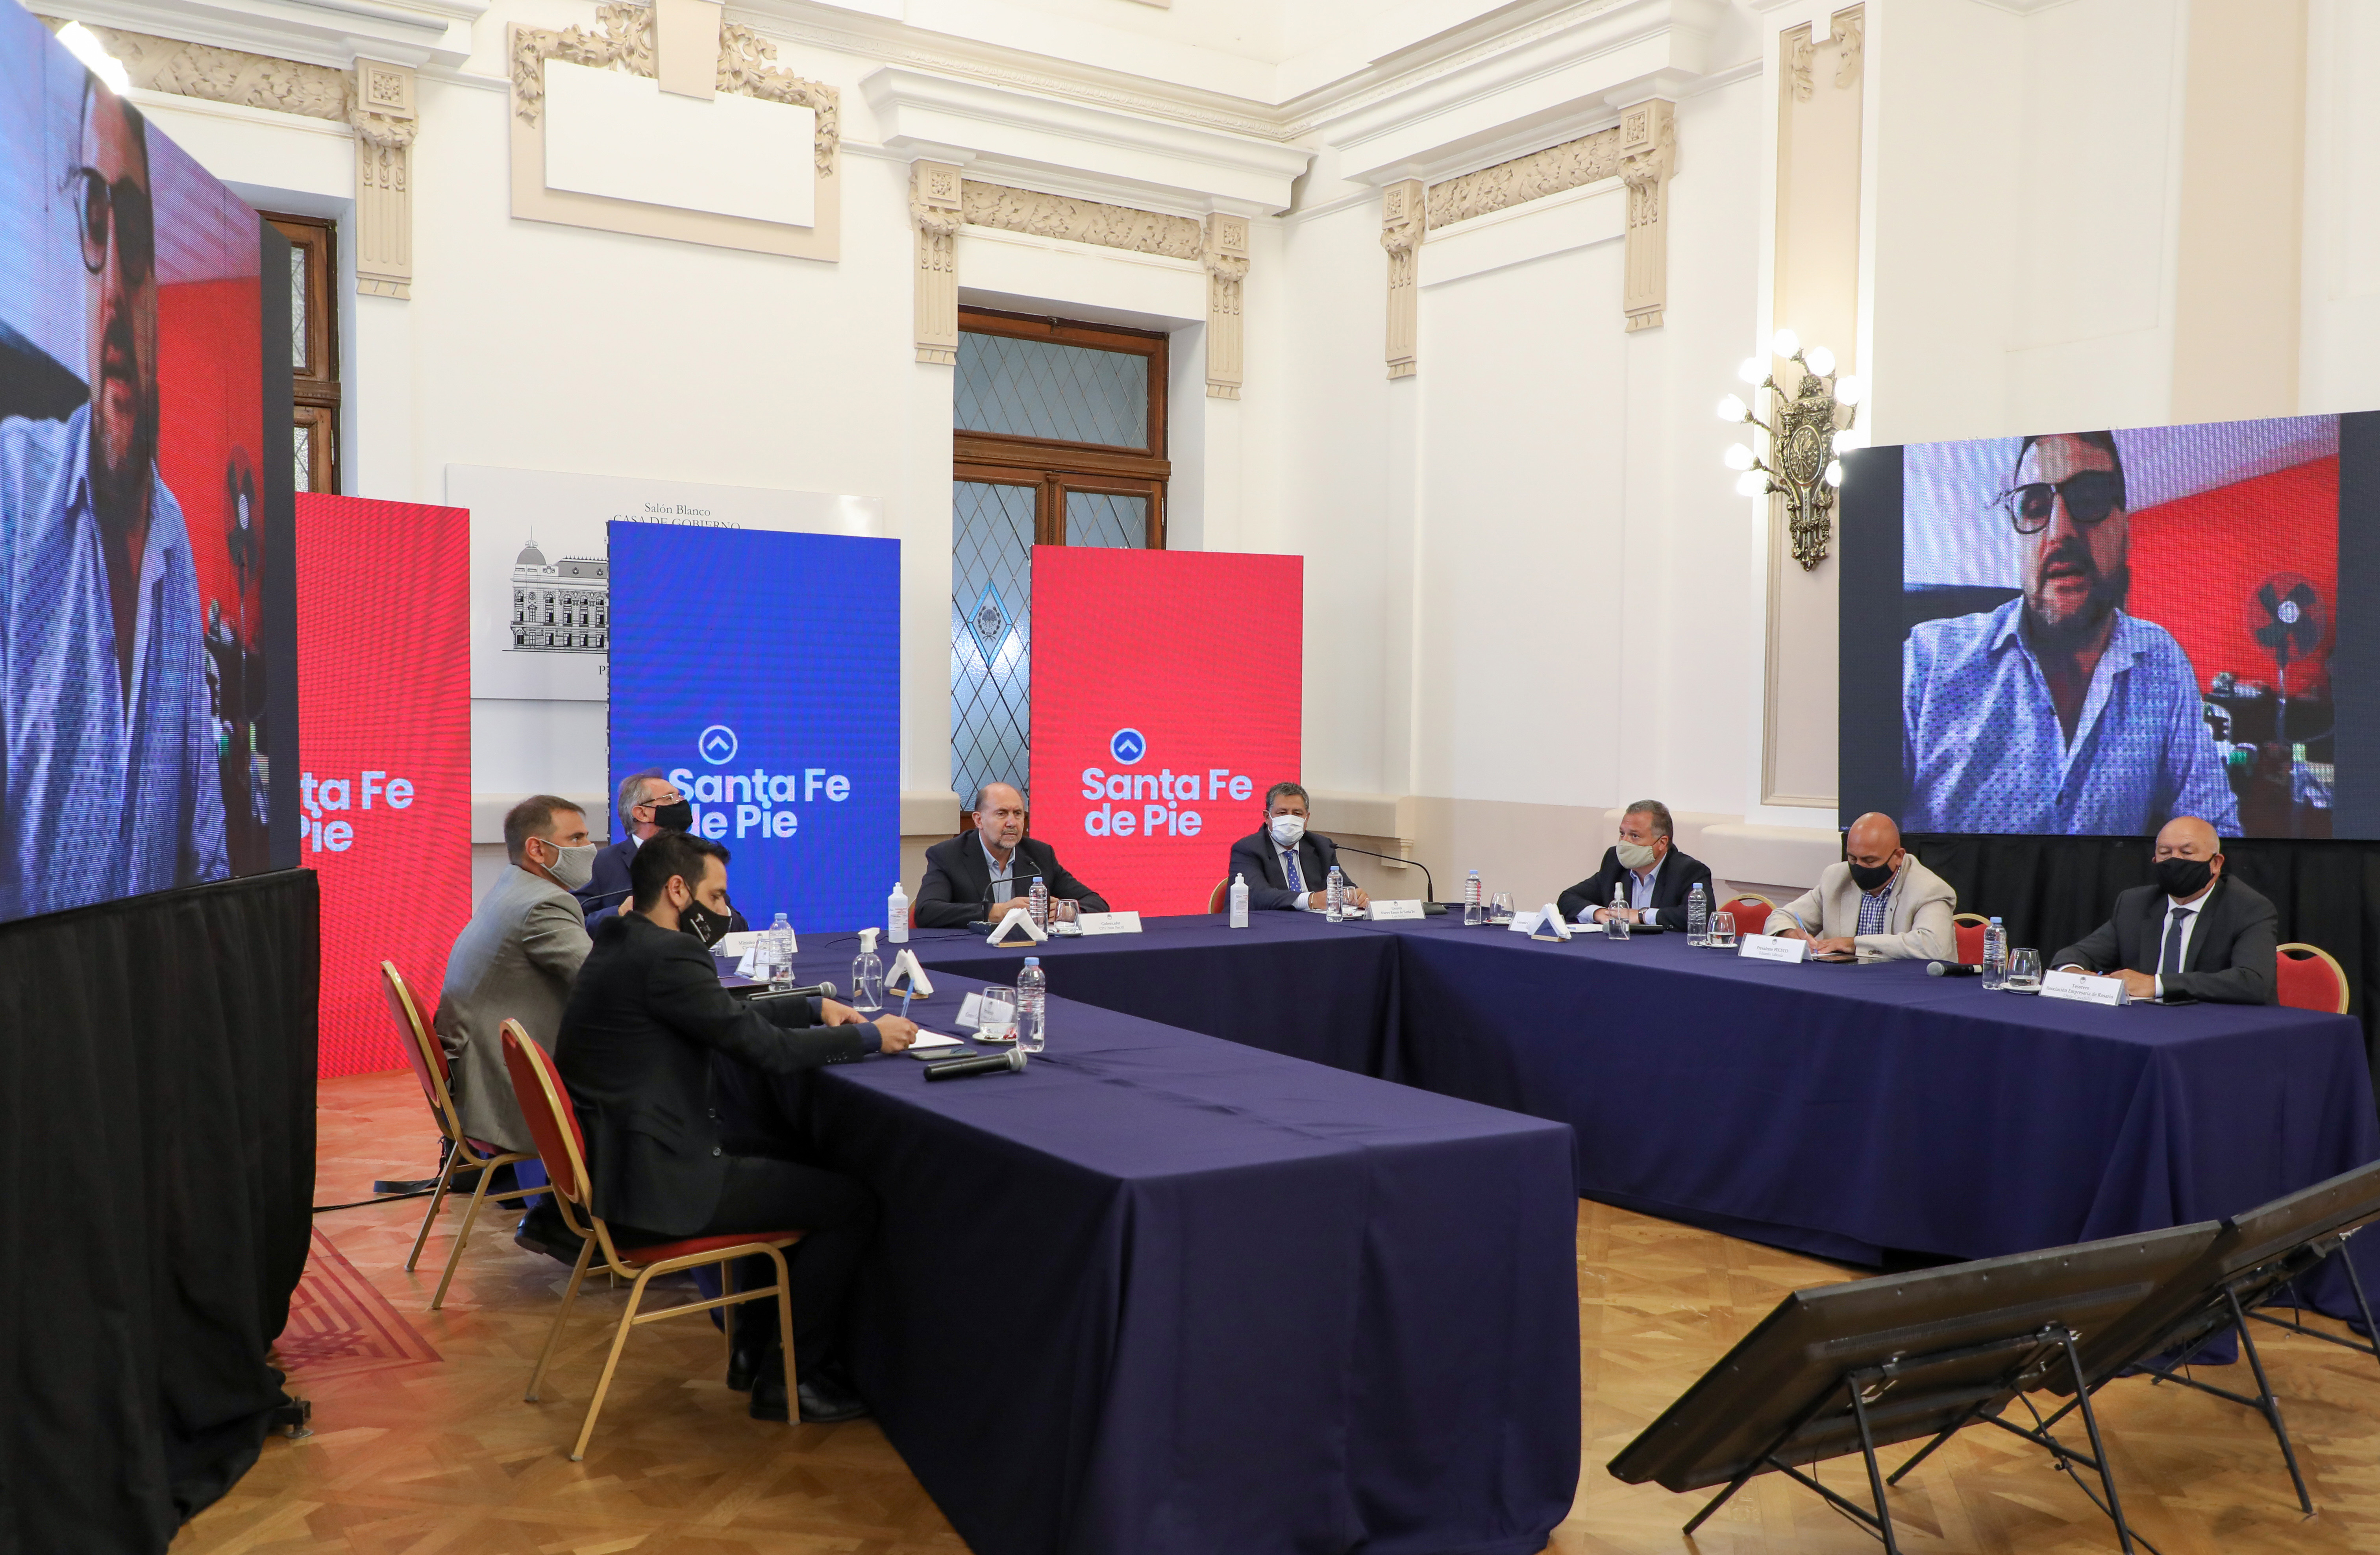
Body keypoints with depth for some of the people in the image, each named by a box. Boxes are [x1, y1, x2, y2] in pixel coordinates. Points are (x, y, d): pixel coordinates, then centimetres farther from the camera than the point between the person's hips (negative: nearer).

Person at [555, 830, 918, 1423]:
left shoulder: (621, 942, 12)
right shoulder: (667, 955, -20)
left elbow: (728, 1017, 22)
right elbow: (765, 1048, -17)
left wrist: (815, 1009, 17)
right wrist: (869, 1037, -4)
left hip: (618, 1159, 11)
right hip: (654, 1183, -11)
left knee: (783, 1157, 28)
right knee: (852, 1202, -5)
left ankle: (755, 1349, 30)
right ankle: (790, 1379, 9)